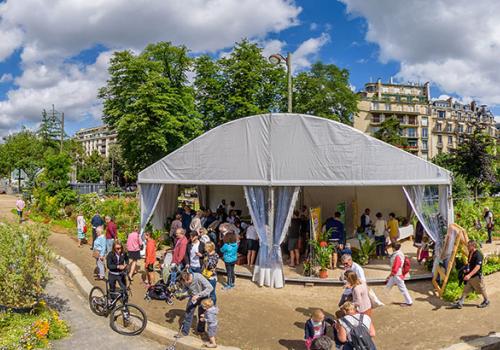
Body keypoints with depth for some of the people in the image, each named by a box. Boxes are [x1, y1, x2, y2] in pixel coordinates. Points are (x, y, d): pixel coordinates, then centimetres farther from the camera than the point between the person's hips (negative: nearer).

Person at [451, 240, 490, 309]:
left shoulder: (478, 254, -23)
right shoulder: (470, 253, 5)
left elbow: (477, 267, -31)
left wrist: (469, 275, -39)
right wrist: (467, 269, 11)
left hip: (477, 276, -8)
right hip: (470, 276, 8)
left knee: (481, 290, 13)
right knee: (466, 289, 8)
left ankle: (486, 301, 35)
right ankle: (460, 303, 9)